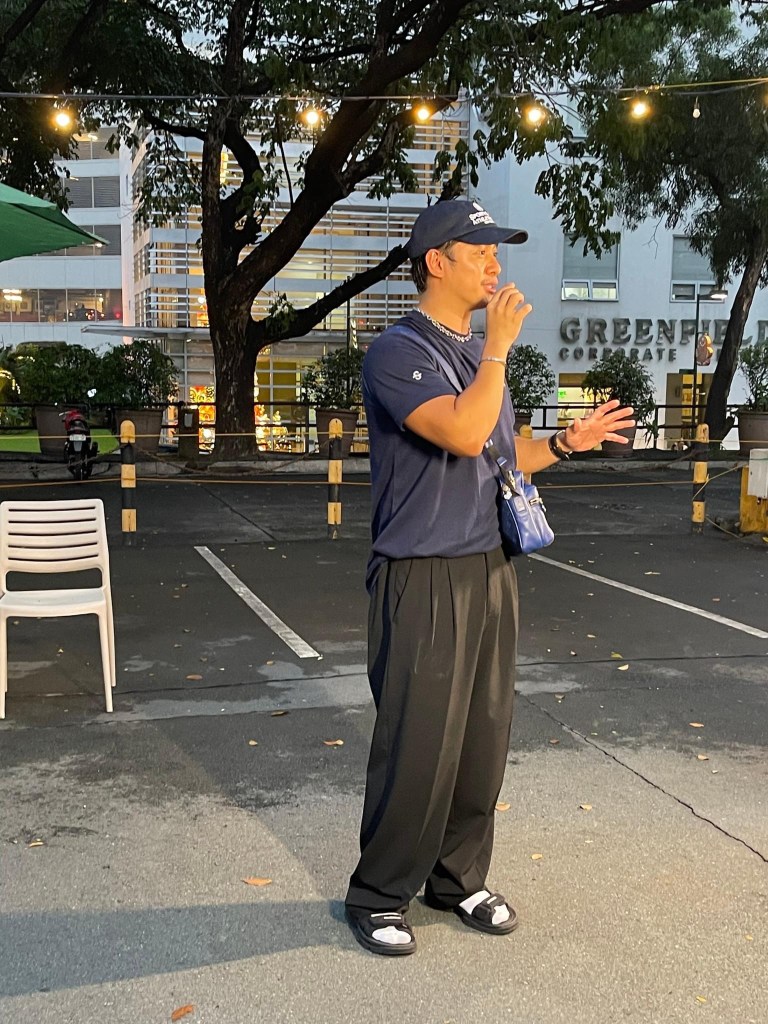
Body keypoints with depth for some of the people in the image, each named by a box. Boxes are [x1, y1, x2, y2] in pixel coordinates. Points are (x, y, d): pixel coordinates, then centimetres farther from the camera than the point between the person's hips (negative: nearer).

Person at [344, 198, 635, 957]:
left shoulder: (482, 353, 15)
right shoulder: (396, 353, -11)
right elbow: (464, 435, -25)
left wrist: (566, 444, 7)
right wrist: (498, 349, -14)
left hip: (491, 570, 8)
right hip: (424, 578, -7)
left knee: (483, 738, 11)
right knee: (418, 744, -3)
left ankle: (459, 877, 27)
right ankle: (378, 895, 14)